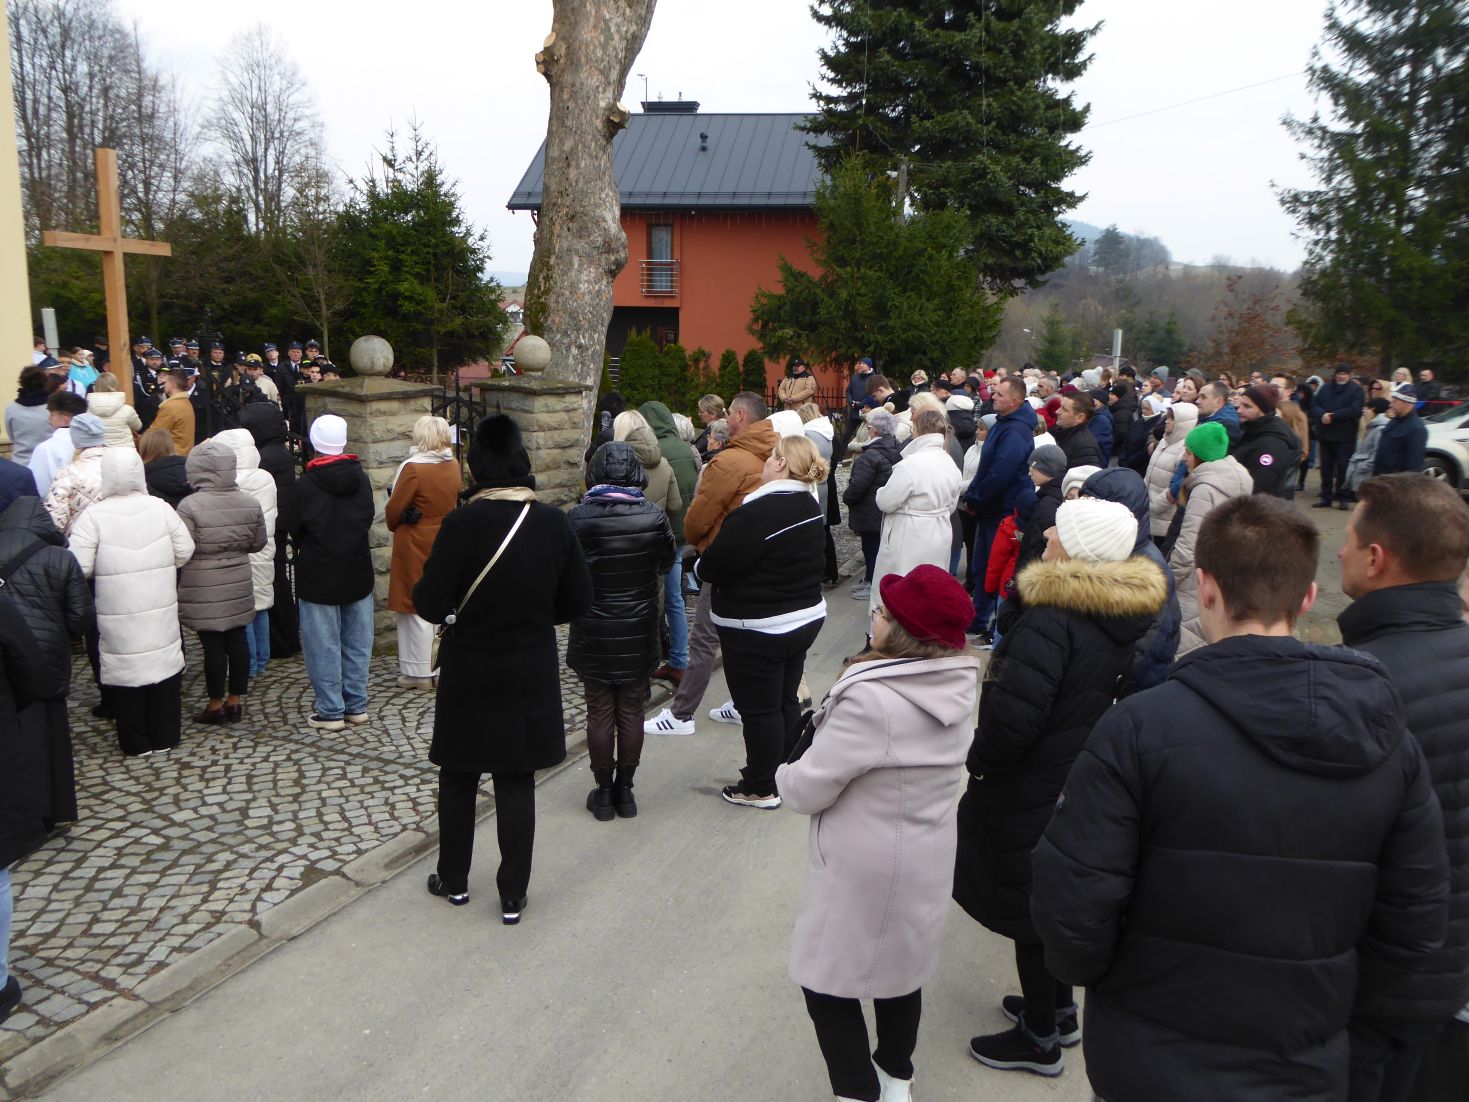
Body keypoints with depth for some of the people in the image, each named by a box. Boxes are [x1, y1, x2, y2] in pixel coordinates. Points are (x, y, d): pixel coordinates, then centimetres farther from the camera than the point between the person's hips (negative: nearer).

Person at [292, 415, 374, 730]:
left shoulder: (306, 484, -15)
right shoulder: (361, 479, -2)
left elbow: (294, 529, -4)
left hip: (319, 575, -4)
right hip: (358, 571, 5)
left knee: (324, 646, 3)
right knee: (357, 642, 12)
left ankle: (331, 711, 8)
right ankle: (356, 705, 20)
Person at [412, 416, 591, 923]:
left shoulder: (462, 523, -18)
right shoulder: (554, 523, -8)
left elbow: (430, 604, -17)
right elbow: (577, 602, -1)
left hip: (468, 675, -2)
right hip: (531, 675, 2)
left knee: (458, 778, 17)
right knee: (517, 784, 12)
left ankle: (454, 881, 32)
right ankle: (513, 895, 20)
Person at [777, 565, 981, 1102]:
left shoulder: (872, 700, -31)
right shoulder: (957, 685, -6)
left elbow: (808, 790, -22)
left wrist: (785, 772, 0)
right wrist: (824, 720, 1)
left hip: (863, 872, -8)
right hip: (926, 860, 8)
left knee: (828, 983, 12)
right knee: (903, 969, 26)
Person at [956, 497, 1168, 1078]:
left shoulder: (1052, 621, -27)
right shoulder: (1130, 617, 1)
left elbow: (1013, 718, -30)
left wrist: (977, 758, -12)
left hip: (1032, 796, -8)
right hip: (1090, 785, 9)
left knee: (1029, 914, 9)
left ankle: (1039, 1039, 26)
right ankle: (1058, 1010, 43)